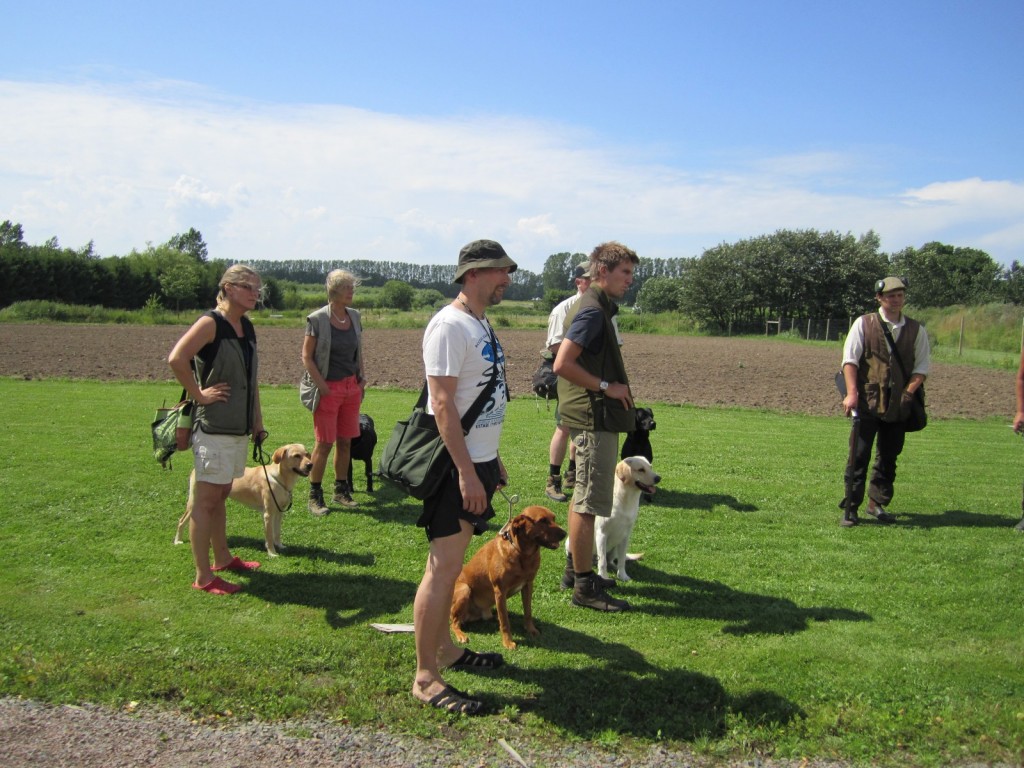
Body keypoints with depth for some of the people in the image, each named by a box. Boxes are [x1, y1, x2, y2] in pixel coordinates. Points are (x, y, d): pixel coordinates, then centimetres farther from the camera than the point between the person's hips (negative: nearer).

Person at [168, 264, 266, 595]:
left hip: (238, 427, 8)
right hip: (213, 427, -8)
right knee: (206, 499, -1)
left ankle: (222, 558, 32)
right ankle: (203, 576, 7)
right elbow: (176, 359, -28)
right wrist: (199, 394, -19)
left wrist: (257, 421, 17)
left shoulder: (247, 327, 12)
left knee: (221, 495, 19)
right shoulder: (210, 323, -13)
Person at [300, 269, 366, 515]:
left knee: (345, 441, 10)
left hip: (352, 387, 5)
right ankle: (315, 496, 8)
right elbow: (306, 357, -8)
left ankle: (341, 490, 22)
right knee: (324, 444, -2)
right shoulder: (317, 319, -9)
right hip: (328, 388, -5)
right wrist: (323, 386, -12)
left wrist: (362, 379, 8)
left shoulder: (354, 316, 8)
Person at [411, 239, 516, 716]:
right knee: (444, 568, -6)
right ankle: (425, 677, 3)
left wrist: (493, 462, 21)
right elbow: (443, 403, -21)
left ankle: (444, 648, 30)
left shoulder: (481, 323, 15)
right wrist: (467, 473, -24)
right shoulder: (450, 325, -15)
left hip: (478, 460, 10)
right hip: (455, 466, -10)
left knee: (452, 562, 18)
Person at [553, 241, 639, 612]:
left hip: (590, 417, 11)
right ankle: (584, 586, 6)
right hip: (595, 418, -11)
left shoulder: (597, 307, 15)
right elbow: (563, 364, -26)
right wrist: (606, 387, -19)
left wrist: (614, 388, 13)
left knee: (583, 497, 19)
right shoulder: (592, 311, -17)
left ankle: (576, 569, 31)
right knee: (590, 502, -3)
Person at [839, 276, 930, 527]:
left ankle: (877, 504, 26)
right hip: (867, 402, -3)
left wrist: (907, 392, -9)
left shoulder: (916, 330, 8)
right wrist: (852, 393, -15)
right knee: (858, 457, -4)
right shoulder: (864, 323, 1)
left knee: (889, 457, 12)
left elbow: (922, 366, 7)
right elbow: (850, 359, -5)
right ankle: (850, 509, 2)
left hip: (898, 405, 3)